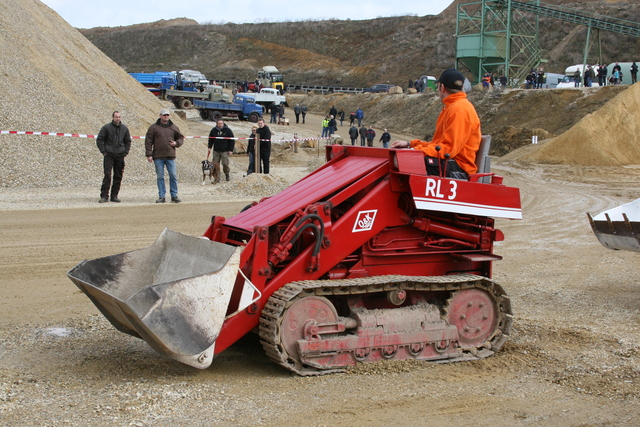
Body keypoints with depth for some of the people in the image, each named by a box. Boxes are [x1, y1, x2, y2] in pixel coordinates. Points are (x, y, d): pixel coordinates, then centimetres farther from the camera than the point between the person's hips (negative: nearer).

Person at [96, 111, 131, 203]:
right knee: (107, 175, -9)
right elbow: (99, 140, 2)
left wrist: (125, 152, 7)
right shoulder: (106, 127, -2)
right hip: (109, 155, -3)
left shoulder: (124, 129, 8)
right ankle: (104, 196, -5)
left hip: (120, 156, 3)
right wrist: (103, 151, -5)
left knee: (118, 176, 4)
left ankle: (114, 196, 12)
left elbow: (128, 141, 19)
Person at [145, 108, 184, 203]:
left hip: (170, 156, 1)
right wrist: (149, 154, -4)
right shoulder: (154, 127, 4)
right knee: (160, 177, 3)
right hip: (158, 157, -1)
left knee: (173, 176, -1)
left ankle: (174, 195, 8)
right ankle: (161, 196, 8)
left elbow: (181, 137, 21)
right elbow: (148, 141, 2)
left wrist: (176, 143, -1)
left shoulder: (174, 128, 11)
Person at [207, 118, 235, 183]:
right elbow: (210, 139, 16)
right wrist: (209, 147, 5)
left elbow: (232, 141, 0)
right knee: (215, 165, -2)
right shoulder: (213, 130, 4)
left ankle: (227, 174, 22)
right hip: (216, 151, 3)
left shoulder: (228, 130, -3)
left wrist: (231, 150, -4)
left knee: (225, 164, -6)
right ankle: (217, 178, 5)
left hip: (225, 151, -3)